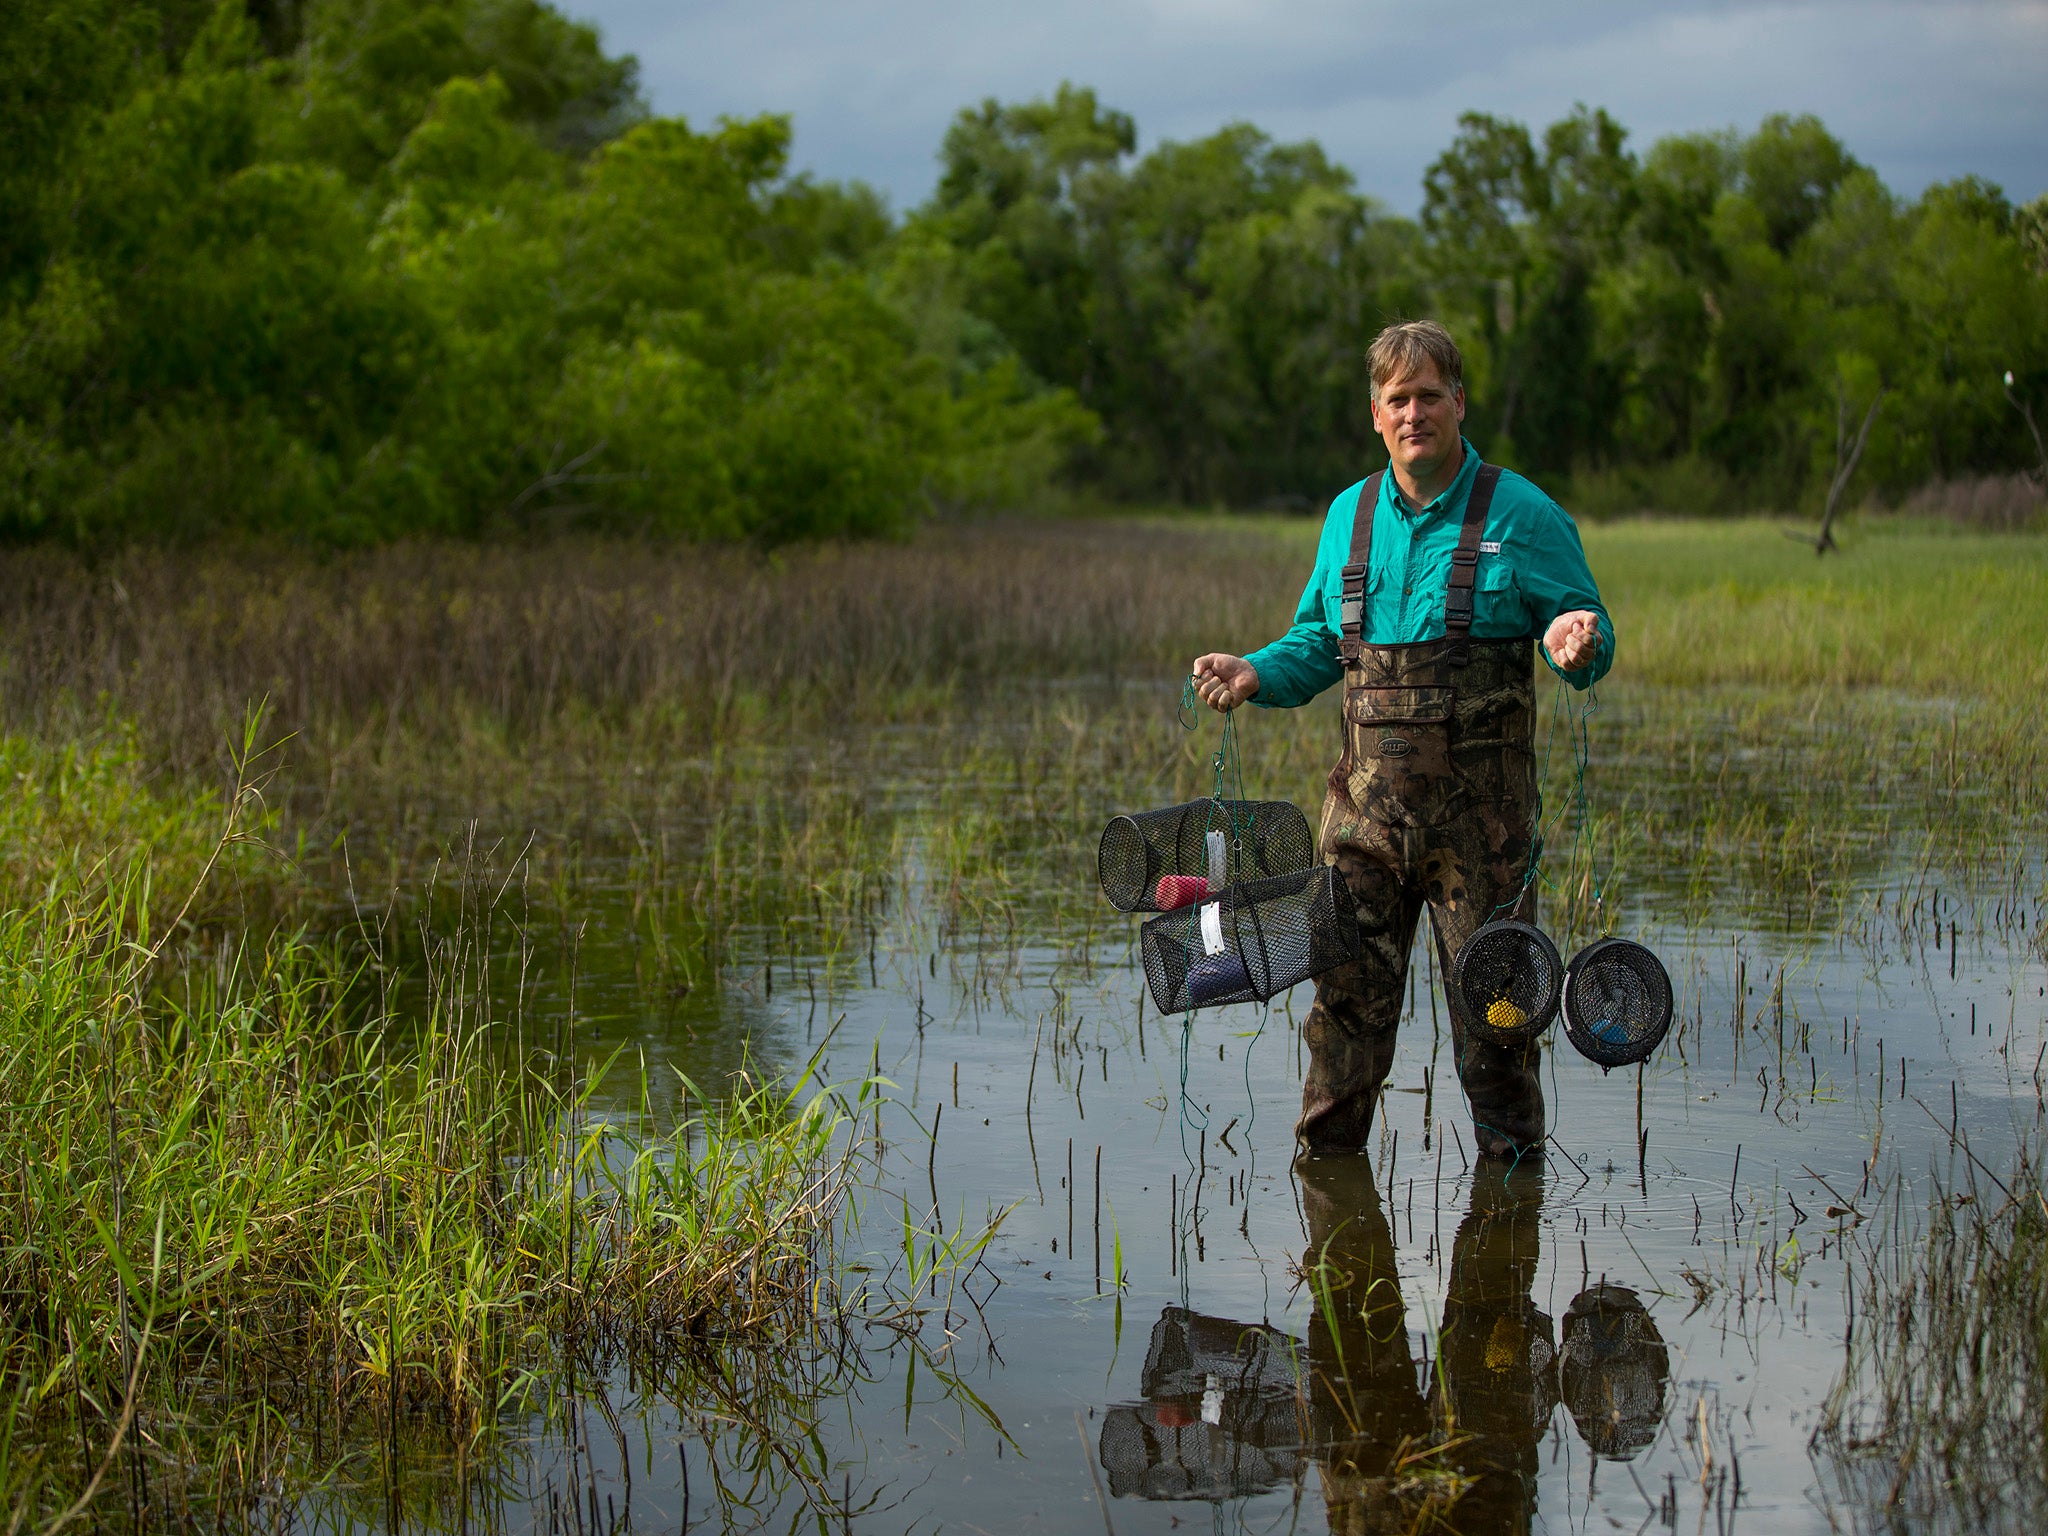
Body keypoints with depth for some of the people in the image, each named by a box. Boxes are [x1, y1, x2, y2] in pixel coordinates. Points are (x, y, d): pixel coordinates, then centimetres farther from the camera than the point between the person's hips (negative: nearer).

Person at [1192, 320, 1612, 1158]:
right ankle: (1327, 1145, 16)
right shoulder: (1349, 516, 12)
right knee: (1347, 983, 4)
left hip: (1478, 803, -3)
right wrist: (1255, 674, 2)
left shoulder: (1521, 514, -1)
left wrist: (1578, 645, -21)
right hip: (1368, 801, 3)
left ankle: (1512, 1145, 16)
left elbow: (1586, 627, 2)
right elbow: (1318, 645, 20)